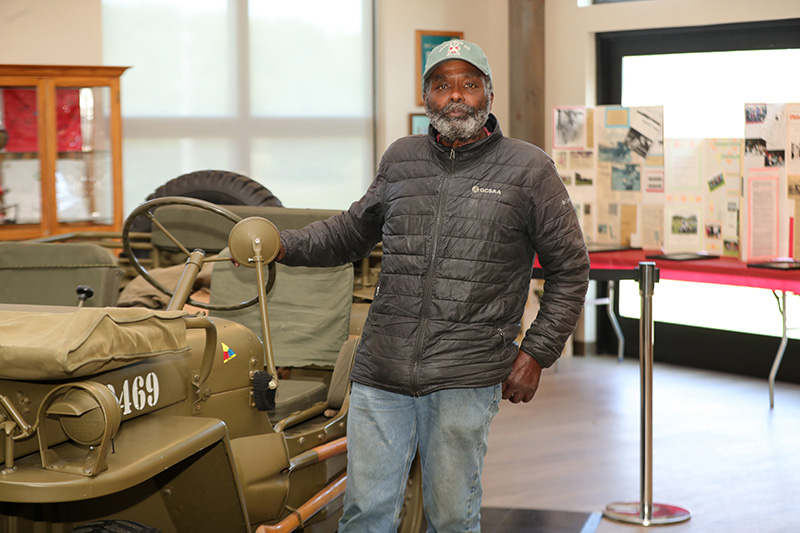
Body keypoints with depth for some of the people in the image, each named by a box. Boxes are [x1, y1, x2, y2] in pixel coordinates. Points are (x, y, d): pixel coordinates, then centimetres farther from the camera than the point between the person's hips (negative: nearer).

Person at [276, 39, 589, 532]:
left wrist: (537, 352, 0)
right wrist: (284, 245, 12)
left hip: (464, 378, -3)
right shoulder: (400, 160, 13)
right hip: (382, 371, 3)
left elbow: (569, 269, 7)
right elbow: (351, 233, 27)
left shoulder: (529, 170, 3)